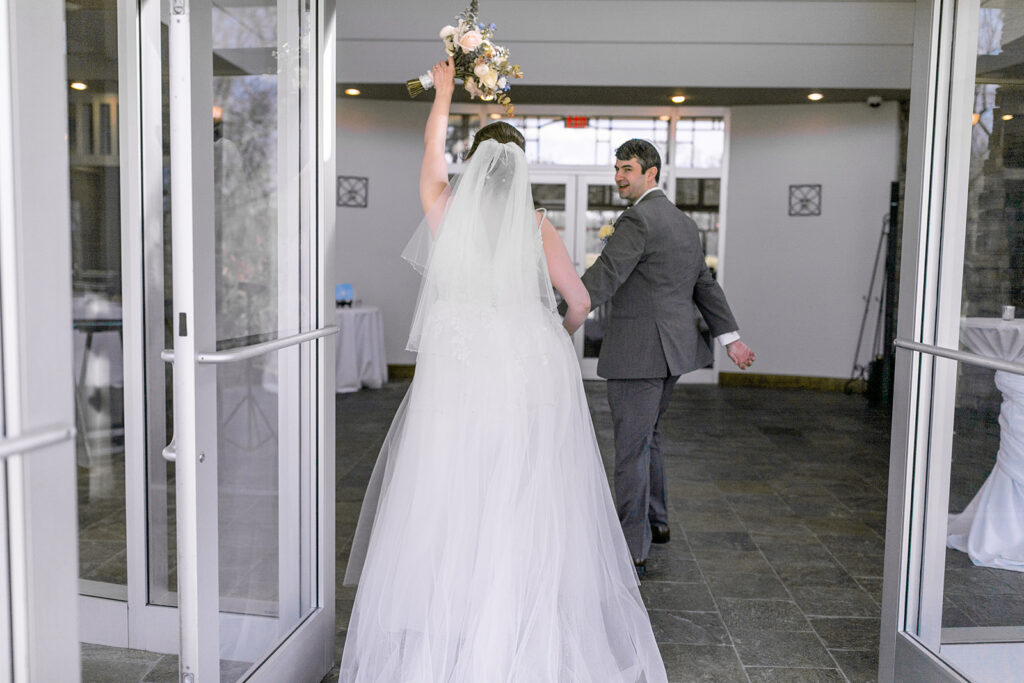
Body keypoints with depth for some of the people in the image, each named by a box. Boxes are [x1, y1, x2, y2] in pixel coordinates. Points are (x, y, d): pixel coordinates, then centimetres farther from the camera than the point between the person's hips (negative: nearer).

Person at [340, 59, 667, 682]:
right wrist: (555, 340, 30)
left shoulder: (446, 208, 4)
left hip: (457, 374, 0)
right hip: (531, 371, 1)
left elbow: (432, 154, 25)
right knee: (529, 512, 6)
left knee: (450, 509, 4)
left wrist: (444, 93, 40)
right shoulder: (536, 224, 4)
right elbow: (580, 302, 9)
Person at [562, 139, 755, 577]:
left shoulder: (637, 220, -13)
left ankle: (633, 552, 6)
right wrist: (730, 338, 24)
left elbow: (602, 279, -24)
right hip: (673, 349, 10)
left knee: (631, 447, -2)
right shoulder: (683, 222, 17)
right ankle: (656, 522, 38)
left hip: (639, 352, -10)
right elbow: (705, 284, 20)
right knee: (646, 434, 23)